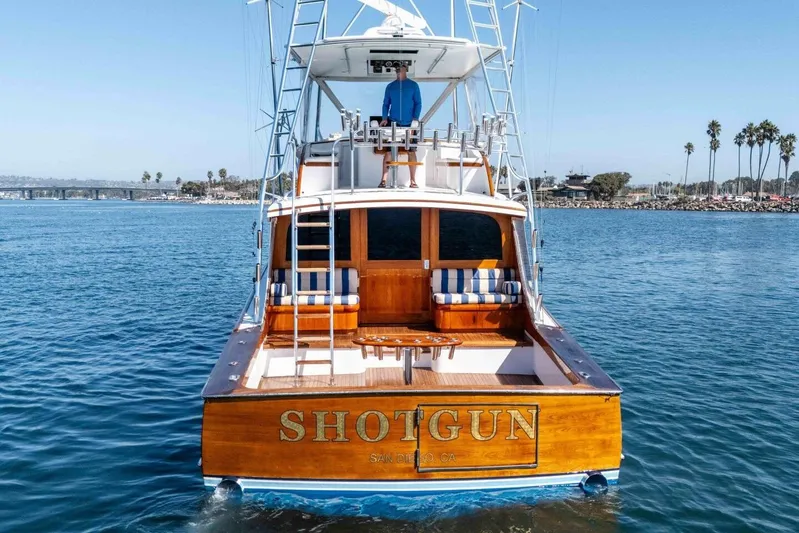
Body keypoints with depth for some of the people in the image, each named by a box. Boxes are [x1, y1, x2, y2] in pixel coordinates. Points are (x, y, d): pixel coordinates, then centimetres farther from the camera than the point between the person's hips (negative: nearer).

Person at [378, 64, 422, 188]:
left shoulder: (413, 85, 4)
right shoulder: (390, 86, 9)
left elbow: (418, 103, 2)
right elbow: (386, 103, 11)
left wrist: (415, 118, -11)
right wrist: (385, 118, -4)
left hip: (409, 124, -1)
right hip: (393, 122, 1)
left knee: (411, 151, 1)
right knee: (388, 151, -4)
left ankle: (413, 181, 7)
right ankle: (384, 180, -3)